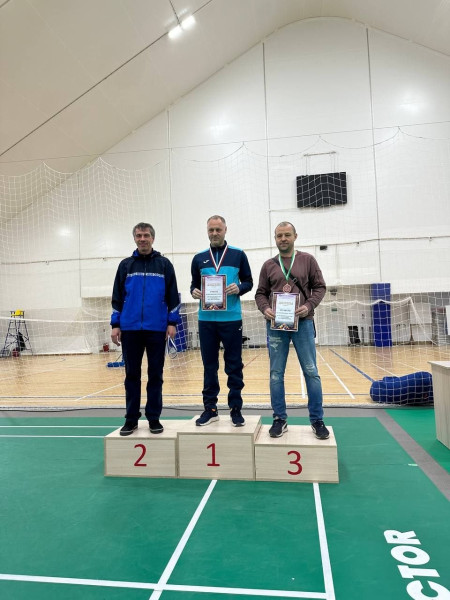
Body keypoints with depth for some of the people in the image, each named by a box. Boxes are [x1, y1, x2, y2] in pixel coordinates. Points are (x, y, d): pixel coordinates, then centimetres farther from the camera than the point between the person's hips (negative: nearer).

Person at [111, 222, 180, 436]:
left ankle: (154, 418, 16)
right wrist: (115, 324, 3)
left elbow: (172, 295, 3)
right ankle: (131, 418, 18)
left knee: (155, 375, 6)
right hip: (130, 329, 2)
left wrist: (172, 322, -4)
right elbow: (117, 296, 8)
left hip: (157, 329, -1)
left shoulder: (164, 264, 5)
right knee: (132, 375, 8)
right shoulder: (126, 265, 9)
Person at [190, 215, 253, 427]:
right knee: (209, 365, 9)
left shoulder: (238, 255, 4)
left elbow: (249, 281, 6)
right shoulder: (199, 258, 10)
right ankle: (210, 408, 20)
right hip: (206, 319, 2)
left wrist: (239, 288, -15)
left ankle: (236, 409, 16)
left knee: (234, 365, 4)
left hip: (231, 318, -2)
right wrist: (194, 291, -9)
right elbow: (194, 284, 14)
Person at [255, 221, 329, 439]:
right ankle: (280, 419, 18)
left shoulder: (308, 260, 6)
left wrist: (309, 306, -12)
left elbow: (320, 287, 5)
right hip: (276, 325, 2)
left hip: (303, 323, -1)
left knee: (311, 372, 3)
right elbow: (260, 293, 9)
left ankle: (317, 420, 16)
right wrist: (265, 309, -10)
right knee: (276, 374, 6)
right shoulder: (268, 265, 9)